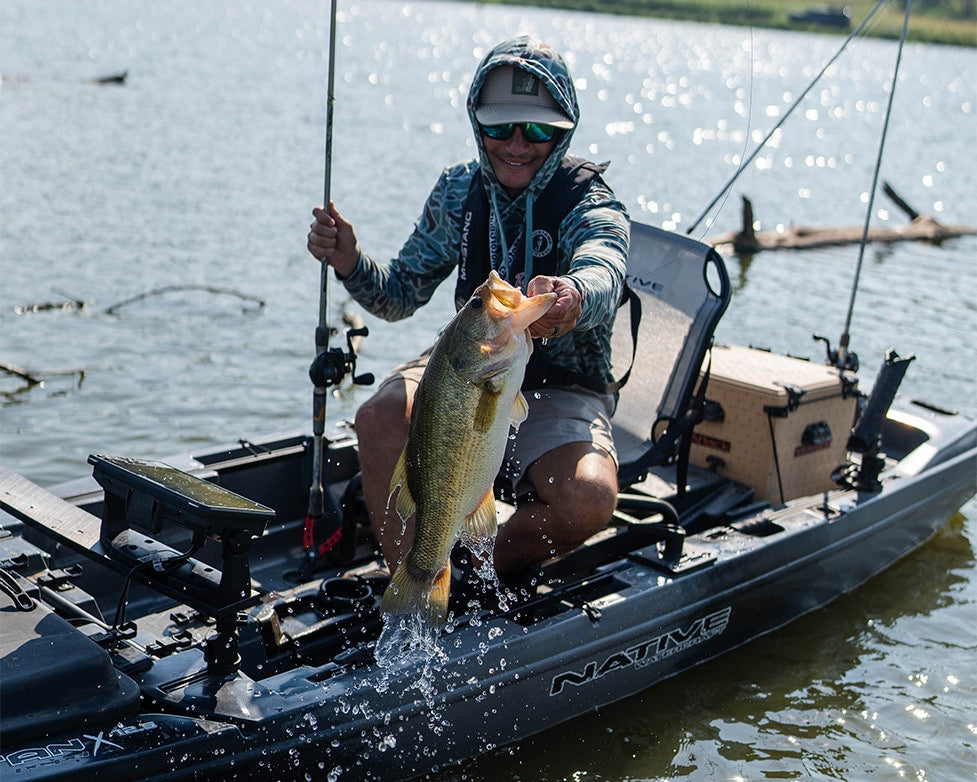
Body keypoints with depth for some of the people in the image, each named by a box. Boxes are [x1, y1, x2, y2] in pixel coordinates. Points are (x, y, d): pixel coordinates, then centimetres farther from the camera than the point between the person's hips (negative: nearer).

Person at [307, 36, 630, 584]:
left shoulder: (591, 205, -14)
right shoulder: (459, 192, 1)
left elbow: (602, 276, -38)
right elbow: (401, 295, 6)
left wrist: (572, 295, -63)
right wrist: (350, 261, -16)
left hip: (562, 391, -3)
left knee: (590, 498, -31)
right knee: (381, 416, -28)